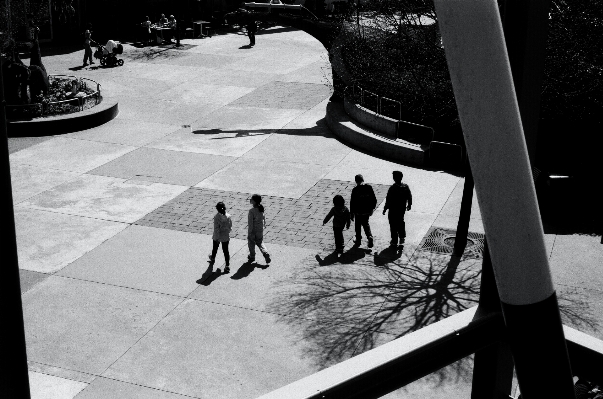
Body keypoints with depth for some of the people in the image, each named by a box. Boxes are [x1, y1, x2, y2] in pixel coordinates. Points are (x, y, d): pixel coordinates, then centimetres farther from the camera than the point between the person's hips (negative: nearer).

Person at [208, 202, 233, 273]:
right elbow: (230, 227, 0)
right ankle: (227, 266, 4)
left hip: (218, 237, -2)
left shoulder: (216, 217, -23)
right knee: (226, 250, 8)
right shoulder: (228, 216, -11)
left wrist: (216, 238, -13)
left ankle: (213, 259, 50)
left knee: (215, 248, 24)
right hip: (226, 236, 2)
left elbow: (216, 228, -21)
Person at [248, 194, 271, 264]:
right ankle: (266, 254, 8)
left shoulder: (252, 211, -27)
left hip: (253, 230, -6)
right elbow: (264, 218, 7)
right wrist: (264, 225, 23)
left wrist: (249, 233, -15)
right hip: (260, 230, 6)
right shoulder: (261, 208, -7)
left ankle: (252, 257, 33)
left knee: (251, 244, 18)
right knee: (260, 243, 23)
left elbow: (250, 223, -23)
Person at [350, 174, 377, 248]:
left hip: (358, 212, -4)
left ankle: (358, 240, 24)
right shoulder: (369, 188, -6)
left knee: (358, 226, 15)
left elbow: (352, 202, -14)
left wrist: (351, 213, -5)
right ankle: (369, 236, 5)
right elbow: (374, 199, 1)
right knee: (366, 224, 23)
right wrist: (372, 208, 16)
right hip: (367, 211, 4)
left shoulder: (355, 190, -17)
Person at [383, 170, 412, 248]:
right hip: (402, 209, 5)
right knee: (401, 222, 26)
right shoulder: (406, 187, -7)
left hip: (393, 210, -5)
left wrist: (385, 209, -6)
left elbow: (388, 200, -18)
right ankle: (402, 237, 28)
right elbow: (409, 197, 4)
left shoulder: (392, 188, -23)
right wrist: (409, 205, 21)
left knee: (393, 225, 8)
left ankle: (394, 241, 16)